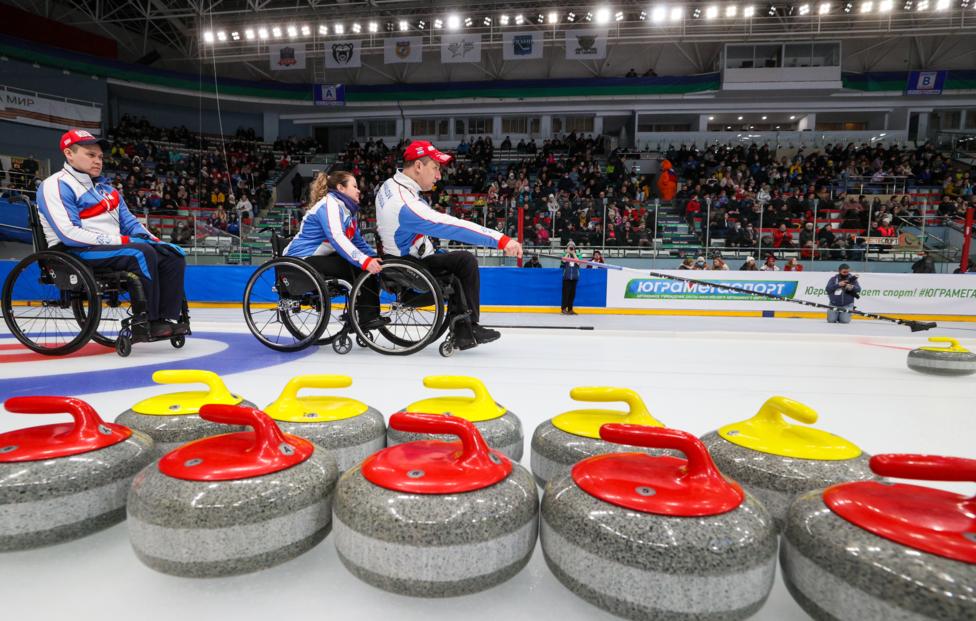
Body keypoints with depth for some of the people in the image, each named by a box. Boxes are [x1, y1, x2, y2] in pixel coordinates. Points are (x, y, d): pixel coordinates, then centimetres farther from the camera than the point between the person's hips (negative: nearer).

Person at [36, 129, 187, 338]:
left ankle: (168, 318, -20)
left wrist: (151, 239, 0)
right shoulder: (56, 185, -5)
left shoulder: (104, 186, 22)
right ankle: (145, 322, -28)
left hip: (116, 246, 8)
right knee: (141, 253, -33)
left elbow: (128, 221, 21)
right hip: (77, 253, -8)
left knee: (173, 254, -9)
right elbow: (69, 234, -18)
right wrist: (119, 240, -22)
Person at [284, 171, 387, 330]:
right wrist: (364, 261, -40)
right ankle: (368, 318, -17)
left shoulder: (348, 209, 13)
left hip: (318, 257, 10)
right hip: (302, 260, -10)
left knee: (368, 268, 0)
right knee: (359, 268, -23)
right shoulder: (330, 204, -16)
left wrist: (375, 258, 0)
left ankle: (367, 314, 1)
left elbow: (357, 241, 14)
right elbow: (336, 238, -31)